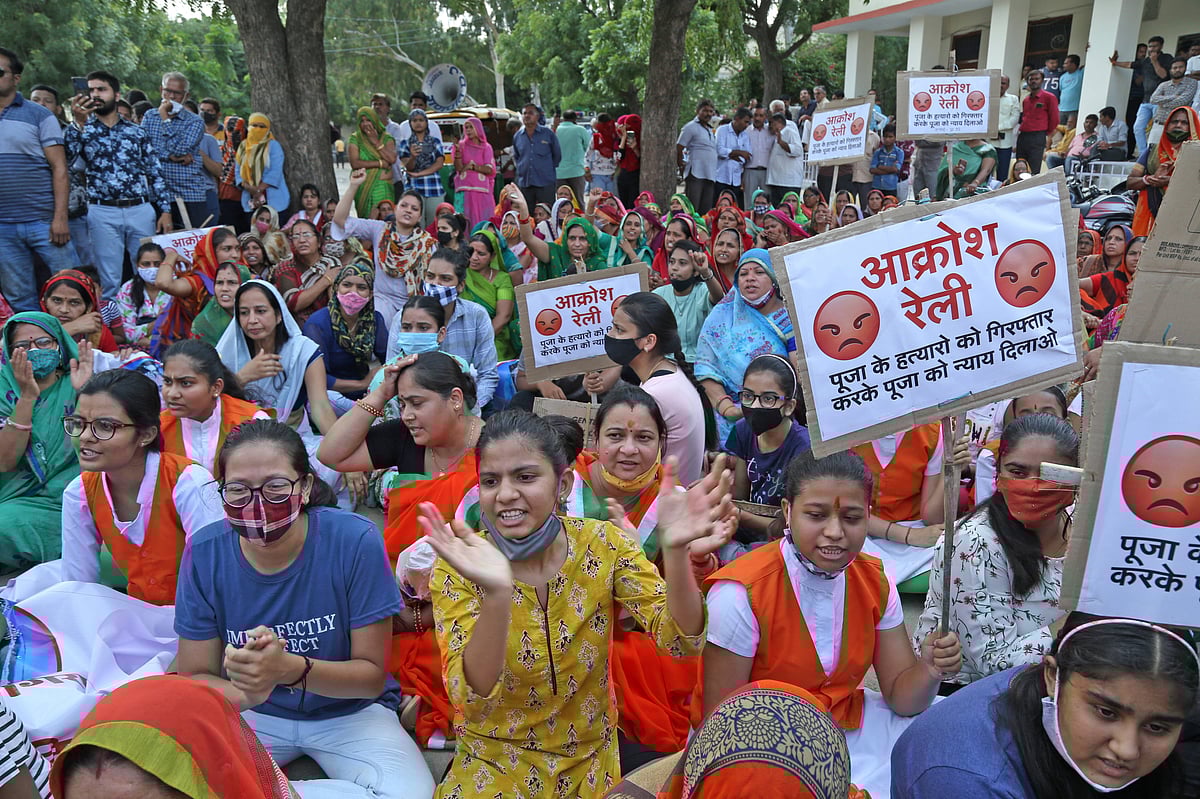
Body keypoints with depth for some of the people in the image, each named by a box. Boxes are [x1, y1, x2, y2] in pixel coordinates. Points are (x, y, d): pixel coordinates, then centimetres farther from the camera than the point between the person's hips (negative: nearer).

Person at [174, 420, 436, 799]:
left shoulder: (355, 541, -21)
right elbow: (194, 678, -6)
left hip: (348, 712, 0)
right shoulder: (204, 553, -13)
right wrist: (244, 694, -30)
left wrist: (292, 669, -33)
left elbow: (372, 675, -14)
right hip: (250, 714, 0)